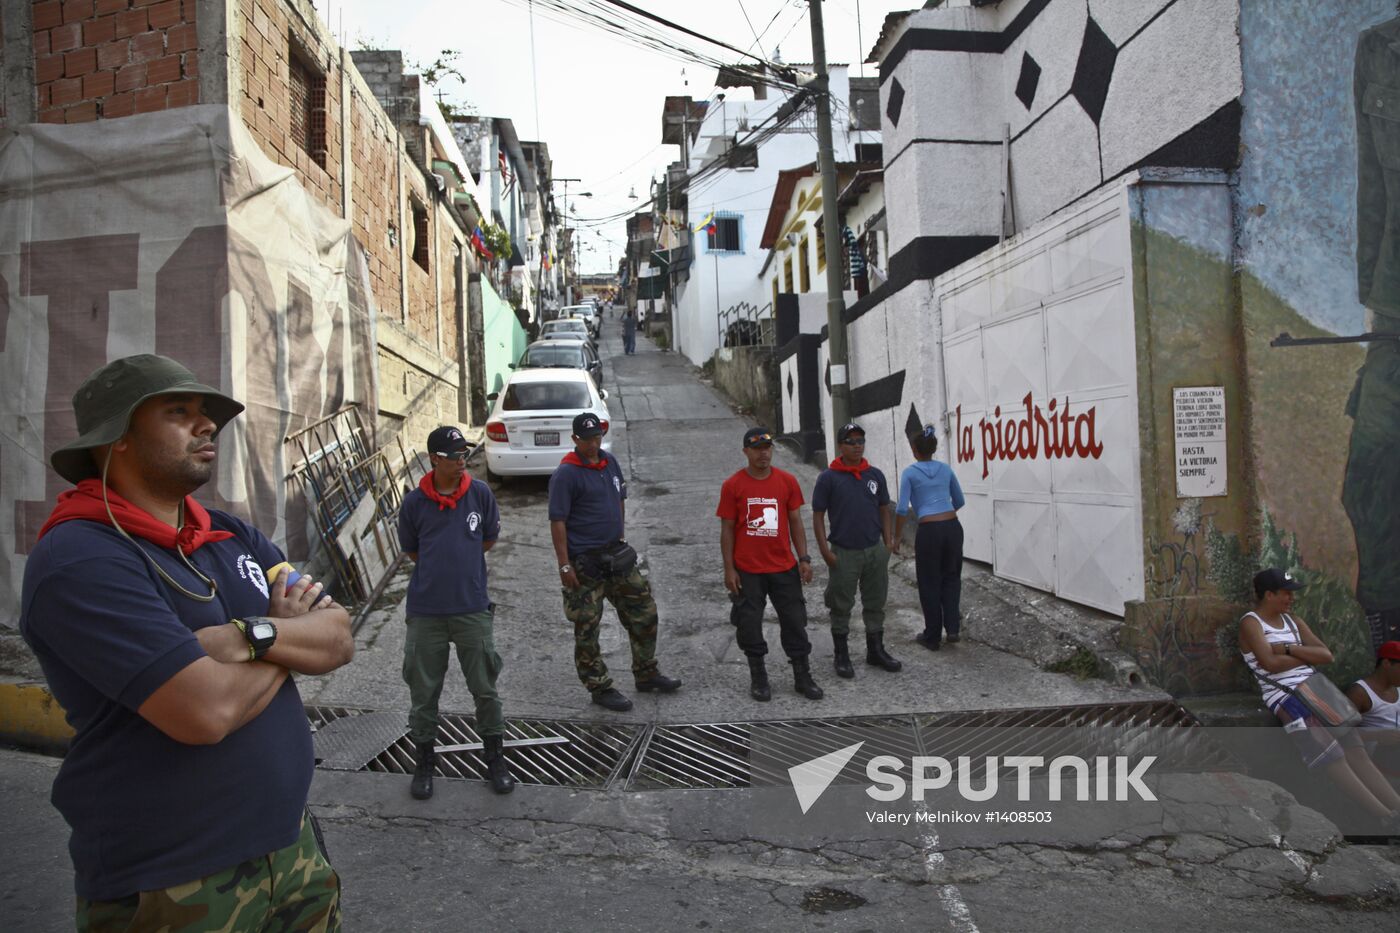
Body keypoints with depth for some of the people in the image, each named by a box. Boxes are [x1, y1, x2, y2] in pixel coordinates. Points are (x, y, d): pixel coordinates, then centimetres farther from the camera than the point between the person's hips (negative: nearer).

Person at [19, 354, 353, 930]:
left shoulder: (235, 536, 7)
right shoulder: (80, 559, -17)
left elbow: (340, 640, -1)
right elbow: (206, 710, -26)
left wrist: (253, 635, -20)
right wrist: (291, 631, -8)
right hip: (170, 887, -6)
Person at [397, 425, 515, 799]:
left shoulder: (480, 493, -3)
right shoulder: (414, 502, -4)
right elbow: (411, 551, 9)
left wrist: (460, 558, 9)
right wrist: (442, 564, 7)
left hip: (472, 608, 0)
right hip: (426, 610, 0)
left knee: (485, 689, 9)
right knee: (423, 691, 11)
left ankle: (495, 759, 27)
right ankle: (424, 763, 29)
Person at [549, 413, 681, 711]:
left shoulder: (610, 462, 8)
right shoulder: (566, 473, -14)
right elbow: (557, 521, -15)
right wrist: (564, 565, -18)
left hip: (617, 554, 7)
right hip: (585, 562, -7)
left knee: (644, 613, 12)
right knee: (587, 628, 3)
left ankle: (646, 674, 28)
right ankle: (600, 688, 17)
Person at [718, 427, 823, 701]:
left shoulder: (787, 481, 2)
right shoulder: (732, 485, -4)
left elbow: (795, 522, 6)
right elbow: (727, 529, -2)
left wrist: (804, 559, 0)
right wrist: (729, 569, -6)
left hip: (784, 567, 2)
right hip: (747, 571, -2)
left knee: (795, 622, 8)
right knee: (750, 625, 5)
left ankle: (802, 677, 21)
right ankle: (758, 678, 22)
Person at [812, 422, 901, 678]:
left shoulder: (875, 475, 6)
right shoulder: (828, 478, -6)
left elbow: (884, 510, 13)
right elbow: (818, 516, -5)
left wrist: (888, 541, 5)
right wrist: (825, 550, -11)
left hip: (875, 550, 4)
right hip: (844, 553, -4)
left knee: (875, 603, 14)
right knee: (841, 607, 6)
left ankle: (875, 650, 28)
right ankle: (842, 655, 19)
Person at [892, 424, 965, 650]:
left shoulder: (910, 472, -1)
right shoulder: (945, 468, 12)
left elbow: (902, 508, -7)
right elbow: (959, 501, 21)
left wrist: (897, 536, 4)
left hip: (929, 531, -4)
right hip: (953, 527, 4)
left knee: (929, 583, 10)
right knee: (951, 576, 21)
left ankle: (933, 637, 18)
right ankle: (953, 628, 14)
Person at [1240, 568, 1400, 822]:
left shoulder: (1294, 622, 20)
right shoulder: (1251, 623, 0)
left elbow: (1326, 656, 9)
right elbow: (1271, 663, -14)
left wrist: (1289, 649, -6)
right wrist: (1307, 655, 1)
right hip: (1284, 695, -7)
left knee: (1356, 750, -10)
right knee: (1333, 757, -19)